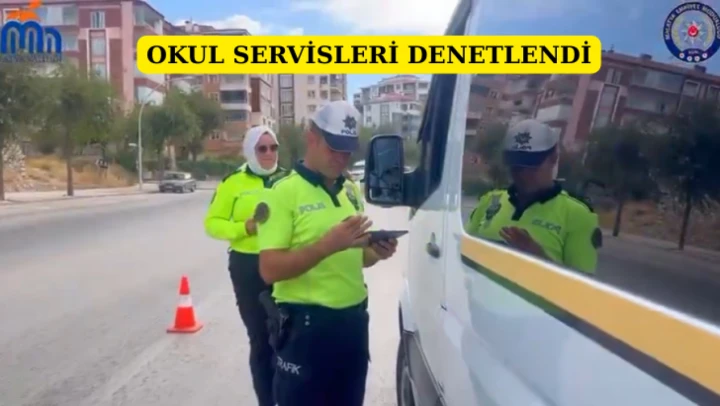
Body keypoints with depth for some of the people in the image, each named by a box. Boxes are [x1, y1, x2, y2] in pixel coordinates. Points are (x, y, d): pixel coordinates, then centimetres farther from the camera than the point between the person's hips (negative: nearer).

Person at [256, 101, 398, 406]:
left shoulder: (350, 190, 11)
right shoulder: (285, 191, -11)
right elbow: (269, 269, -18)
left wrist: (376, 252, -3)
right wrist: (328, 244, -28)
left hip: (353, 319, 7)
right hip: (307, 324, -7)